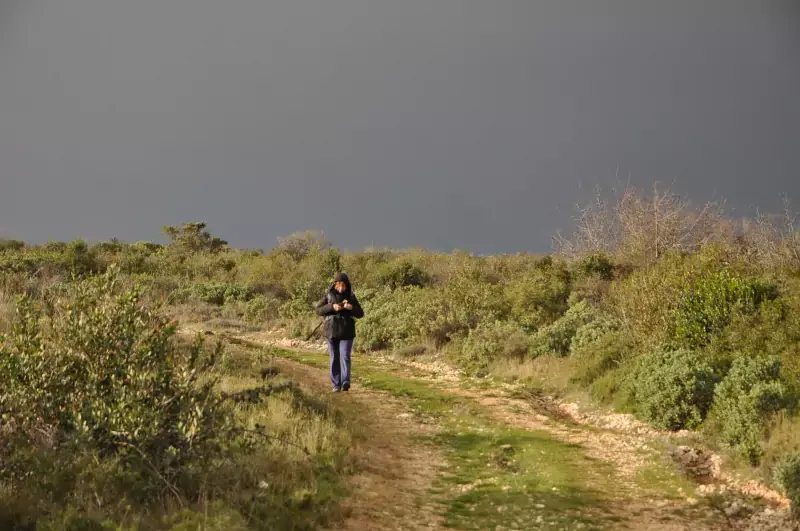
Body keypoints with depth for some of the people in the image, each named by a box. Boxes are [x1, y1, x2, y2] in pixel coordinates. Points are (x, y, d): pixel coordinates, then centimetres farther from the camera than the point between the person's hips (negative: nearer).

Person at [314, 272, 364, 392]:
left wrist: (351, 307, -18)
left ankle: (345, 382, -26)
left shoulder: (351, 297, 3)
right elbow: (318, 310, -2)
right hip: (331, 332, 1)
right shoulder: (328, 295, 4)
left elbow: (360, 314, 3)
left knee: (345, 357, -15)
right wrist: (332, 307, -18)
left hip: (346, 332, -1)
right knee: (334, 359, 5)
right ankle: (336, 385, 12)